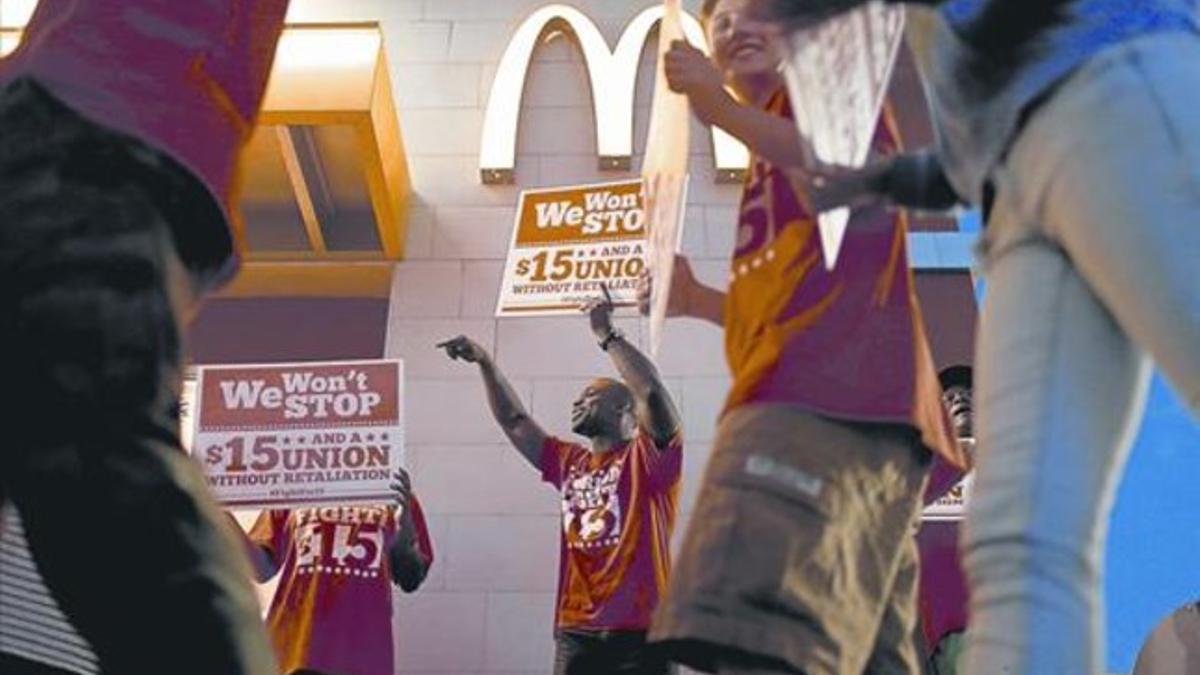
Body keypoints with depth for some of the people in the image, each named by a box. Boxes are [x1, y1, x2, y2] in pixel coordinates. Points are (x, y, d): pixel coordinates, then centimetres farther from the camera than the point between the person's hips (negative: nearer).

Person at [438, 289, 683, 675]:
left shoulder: (648, 458, 2)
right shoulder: (570, 463, 20)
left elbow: (651, 390, -14)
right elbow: (515, 422, 28)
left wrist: (606, 334, -8)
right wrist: (484, 362, 23)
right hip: (576, 634, 6)